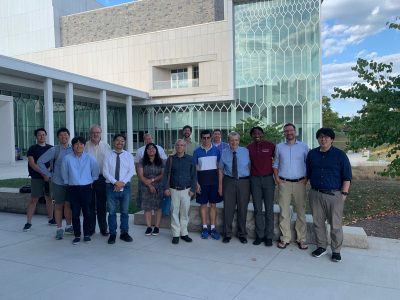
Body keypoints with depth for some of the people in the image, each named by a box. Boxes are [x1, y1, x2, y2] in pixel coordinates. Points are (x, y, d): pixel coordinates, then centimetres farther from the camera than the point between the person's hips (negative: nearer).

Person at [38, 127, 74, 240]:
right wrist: (48, 174, -2)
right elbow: (40, 161, -3)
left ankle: (68, 226, 27)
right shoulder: (54, 150, -7)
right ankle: (59, 229, 19)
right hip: (58, 182, -2)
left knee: (68, 205, 11)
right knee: (58, 205, 8)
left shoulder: (73, 149, -1)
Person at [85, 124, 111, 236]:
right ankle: (90, 228, 20)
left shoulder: (106, 146, 6)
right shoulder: (85, 146, 2)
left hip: (102, 178, 1)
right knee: (90, 205, 8)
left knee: (102, 204, 7)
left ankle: (103, 228, 18)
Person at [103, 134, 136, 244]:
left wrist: (122, 182, -15)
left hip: (125, 186, 1)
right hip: (111, 186, -1)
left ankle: (124, 233, 22)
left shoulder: (128, 155, 5)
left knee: (125, 211, 10)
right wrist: (115, 182, -16)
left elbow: (131, 171, -3)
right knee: (112, 212, 6)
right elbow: (105, 172, -5)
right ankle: (112, 234, 17)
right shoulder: (108, 156, 2)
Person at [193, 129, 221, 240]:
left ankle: (213, 228, 13)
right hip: (202, 180, 0)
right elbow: (194, 168, 3)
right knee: (203, 204, 6)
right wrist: (196, 183, -4)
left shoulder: (216, 150, 3)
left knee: (213, 204, 6)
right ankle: (205, 228, 15)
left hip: (214, 180, 0)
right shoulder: (197, 151, 2)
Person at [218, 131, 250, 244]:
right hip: (229, 181, 0)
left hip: (243, 182, 0)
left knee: (242, 208, 8)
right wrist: (220, 185, 2)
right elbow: (221, 170, 6)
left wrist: (251, 183, -3)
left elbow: (250, 167, 2)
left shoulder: (245, 151, 0)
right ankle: (227, 234, 19)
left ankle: (242, 234, 24)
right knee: (228, 208, 4)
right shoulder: (224, 153, 2)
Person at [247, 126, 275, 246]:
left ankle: (269, 236, 13)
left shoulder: (270, 145, -3)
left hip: (268, 179, -2)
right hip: (255, 180, 2)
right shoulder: (249, 148, 5)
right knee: (257, 209, 6)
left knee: (269, 209, 3)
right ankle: (259, 235, 15)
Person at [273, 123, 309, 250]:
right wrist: (277, 178, 0)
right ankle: (285, 238, 12)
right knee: (284, 211, 3)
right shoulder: (279, 147, 7)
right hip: (284, 183, 1)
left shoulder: (303, 147, 3)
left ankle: (301, 239, 14)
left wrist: (306, 179, -6)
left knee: (301, 211, 4)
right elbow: (275, 164, 11)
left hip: (299, 183, -1)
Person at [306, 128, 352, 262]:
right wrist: (311, 190, 10)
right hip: (315, 194, 3)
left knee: (335, 225, 2)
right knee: (318, 222, 10)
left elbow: (347, 176, -1)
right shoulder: (312, 154, 8)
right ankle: (321, 247, 25)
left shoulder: (340, 155, -1)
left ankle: (336, 251, 16)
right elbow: (308, 174, 15)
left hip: (334, 195, -3)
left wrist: (344, 193, -7)